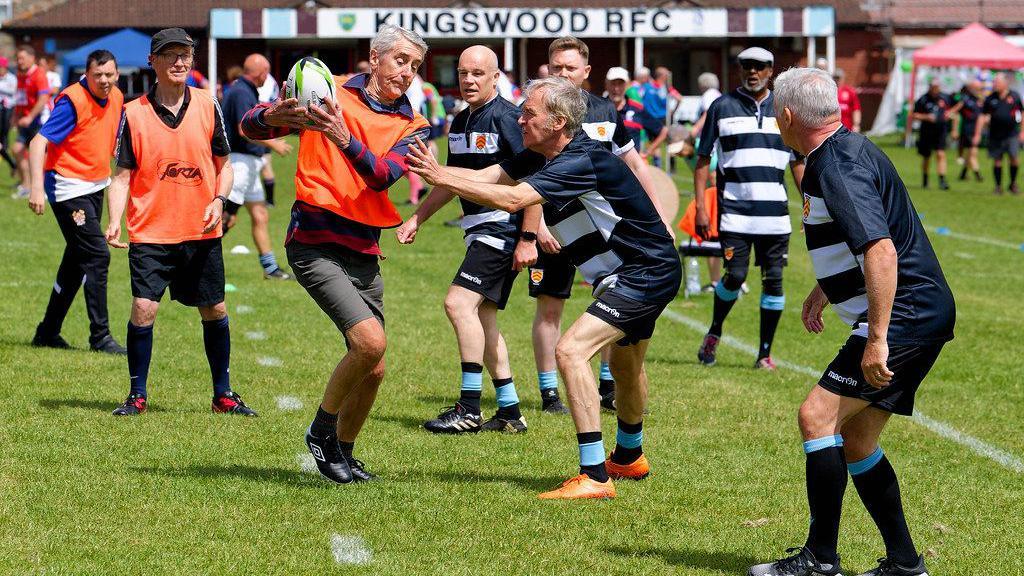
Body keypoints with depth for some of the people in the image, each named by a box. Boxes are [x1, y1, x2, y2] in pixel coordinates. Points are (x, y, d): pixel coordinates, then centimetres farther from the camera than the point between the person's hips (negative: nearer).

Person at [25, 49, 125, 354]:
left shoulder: (117, 98, 4)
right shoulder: (72, 101, -19)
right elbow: (39, 143, -24)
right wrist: (37, 187, -33)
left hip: (95, 187, 8)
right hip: (68, 188, -8)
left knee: (77, 259, 13)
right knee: (97, 255, -13)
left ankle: (48, 332, 24)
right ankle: (100, 336, -7)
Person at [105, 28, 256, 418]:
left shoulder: (208, 106, 2)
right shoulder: (134, 114, -4)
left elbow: (223, 164, 11)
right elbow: (122, 177, -2)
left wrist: (218, 200, -7)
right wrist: (114, 223, -16)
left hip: (201, 232, 2)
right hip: (150, 232, -2)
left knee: (214, 311, 8)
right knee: (144, 309, -12)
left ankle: (223, 394, 23)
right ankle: (137, 396, 3)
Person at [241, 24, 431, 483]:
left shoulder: (411, 126, 5)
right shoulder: (330, 95, -3)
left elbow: (382, 175, -15)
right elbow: (249, 127, -4)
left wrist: (345, 139, -34)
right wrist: (274, 115, -28)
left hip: (364, 253, 5)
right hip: (315, 246, -5)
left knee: (373, 369, 7)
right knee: (371, 341, -21)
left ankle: (342, 453, 30)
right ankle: (321, 431, 0)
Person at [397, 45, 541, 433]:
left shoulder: (506, 117, -13)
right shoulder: (460, 122, 14)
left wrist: (528, 238, -19)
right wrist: (417, 219, 21)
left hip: (504, 225, -9)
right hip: (479, 229, 9)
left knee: (459, 302, -17)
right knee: (481, 317, 9)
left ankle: (469, 410, -13)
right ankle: (509, 412, 15)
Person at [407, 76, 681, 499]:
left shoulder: (581, 162, -27)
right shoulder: (543, 156, 2)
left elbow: (512, 200, -36)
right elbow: (483, 177, -1)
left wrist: (442, 178, -34)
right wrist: (433, 169, -15)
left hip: (646, 273, -11)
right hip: (632, 274, 11)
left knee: (571, 351, -22)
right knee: (625, 366, 29)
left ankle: (594, 476, -24)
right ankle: (629, 458, 52)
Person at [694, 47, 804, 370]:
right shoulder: (723, 107, 3)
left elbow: (798, 163, 15)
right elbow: (703, 160, 5)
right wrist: (700, 207, -3)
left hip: (775, 215, 2)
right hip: (734, 212, -2)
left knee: (773, 281, 0)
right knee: (735, 276, -8)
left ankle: (765, 353, 9)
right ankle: (714, 334, 18)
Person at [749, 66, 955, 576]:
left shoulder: (839, 168, -19)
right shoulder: (845, 151, 15)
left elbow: (882, 252, -29)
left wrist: (878, 339, -29)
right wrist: (823, 291, 31)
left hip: (904, 317, -11)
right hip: (919, 318, 11)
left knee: (818, 415, -12)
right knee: (855, 442, 13)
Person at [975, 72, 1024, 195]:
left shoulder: (1014, 96, 1)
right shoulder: (990, 99, 4)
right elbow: (983, 117, 6)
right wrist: (977, 134, 2)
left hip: (1012, 134, -2)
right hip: (995, 135, 2)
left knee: (1014, 157, -12)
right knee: (997, 160, 3)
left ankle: (1013, 184, 7)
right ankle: (998, 186, 14)